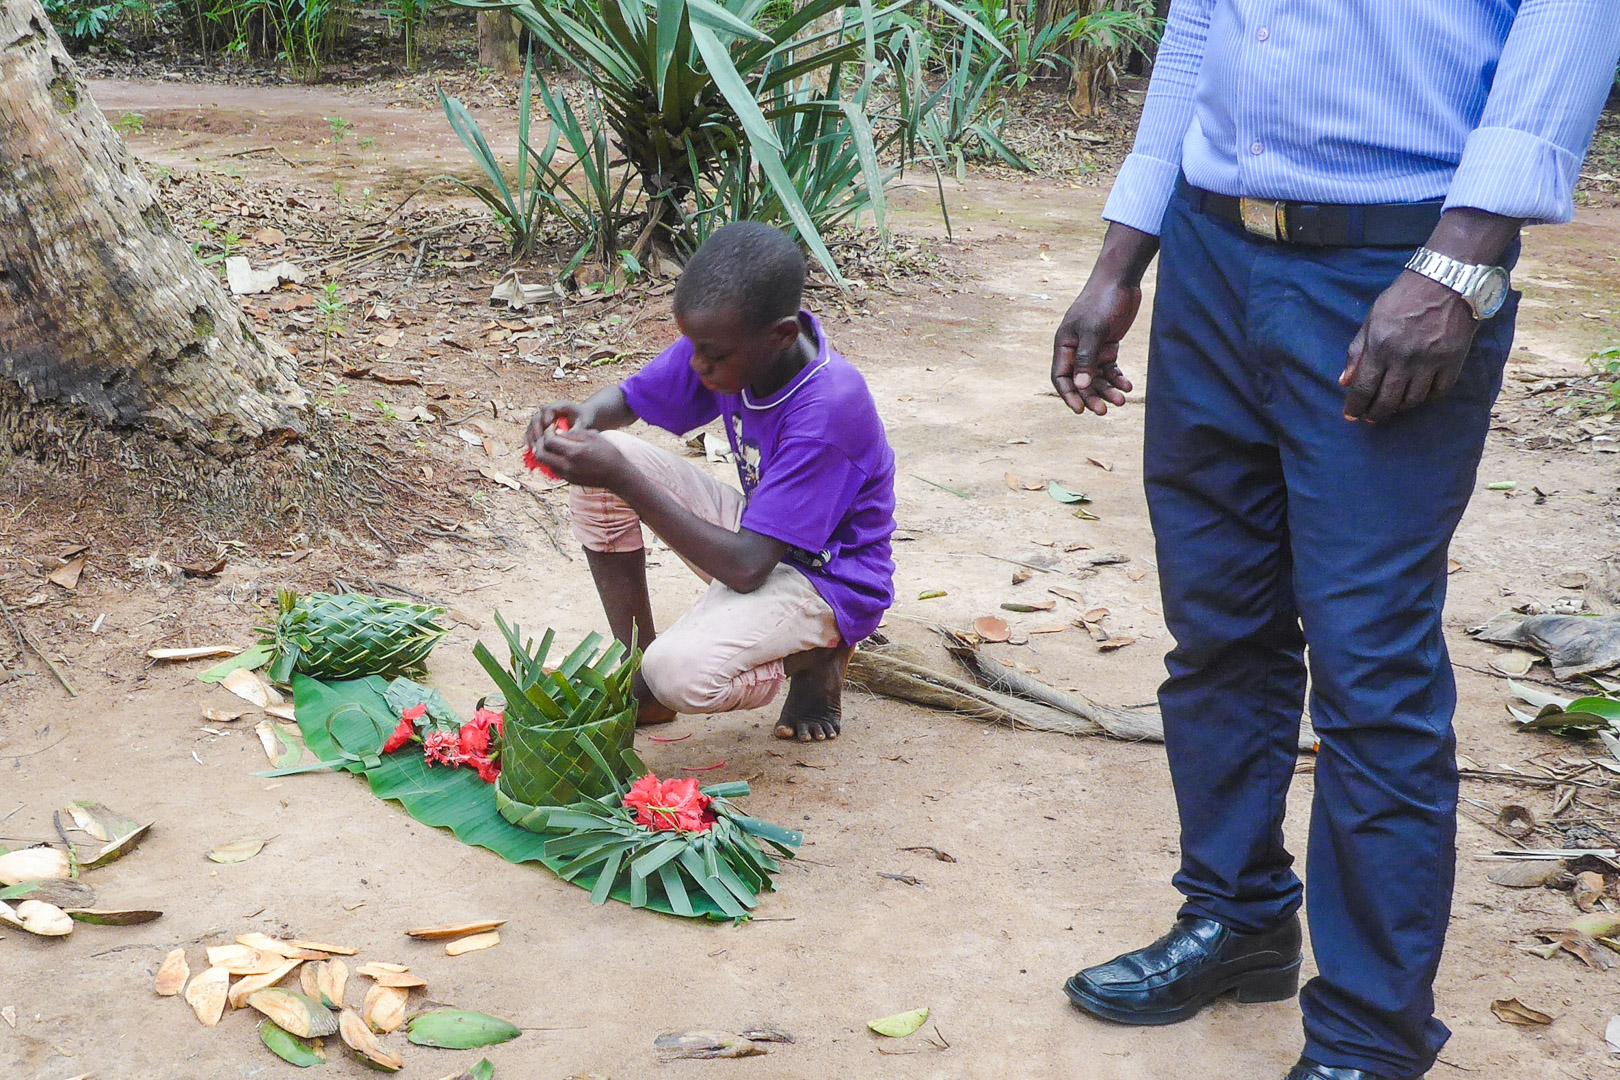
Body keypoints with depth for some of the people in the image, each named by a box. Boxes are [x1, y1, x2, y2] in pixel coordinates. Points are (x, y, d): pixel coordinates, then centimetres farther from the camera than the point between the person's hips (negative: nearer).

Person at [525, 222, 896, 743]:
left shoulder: (829, 410, -33)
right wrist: (583, 417, -22)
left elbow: (746, 567, -34)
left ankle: (814, 659, 0)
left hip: (826, 578, -8)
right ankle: (636, 668, 3)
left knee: (679, 672, -33)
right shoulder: (723, 342, -13)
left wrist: (624, 479, -36)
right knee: (601, 454, -9)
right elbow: (625, 399, 4)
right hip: (757, 531, 8)